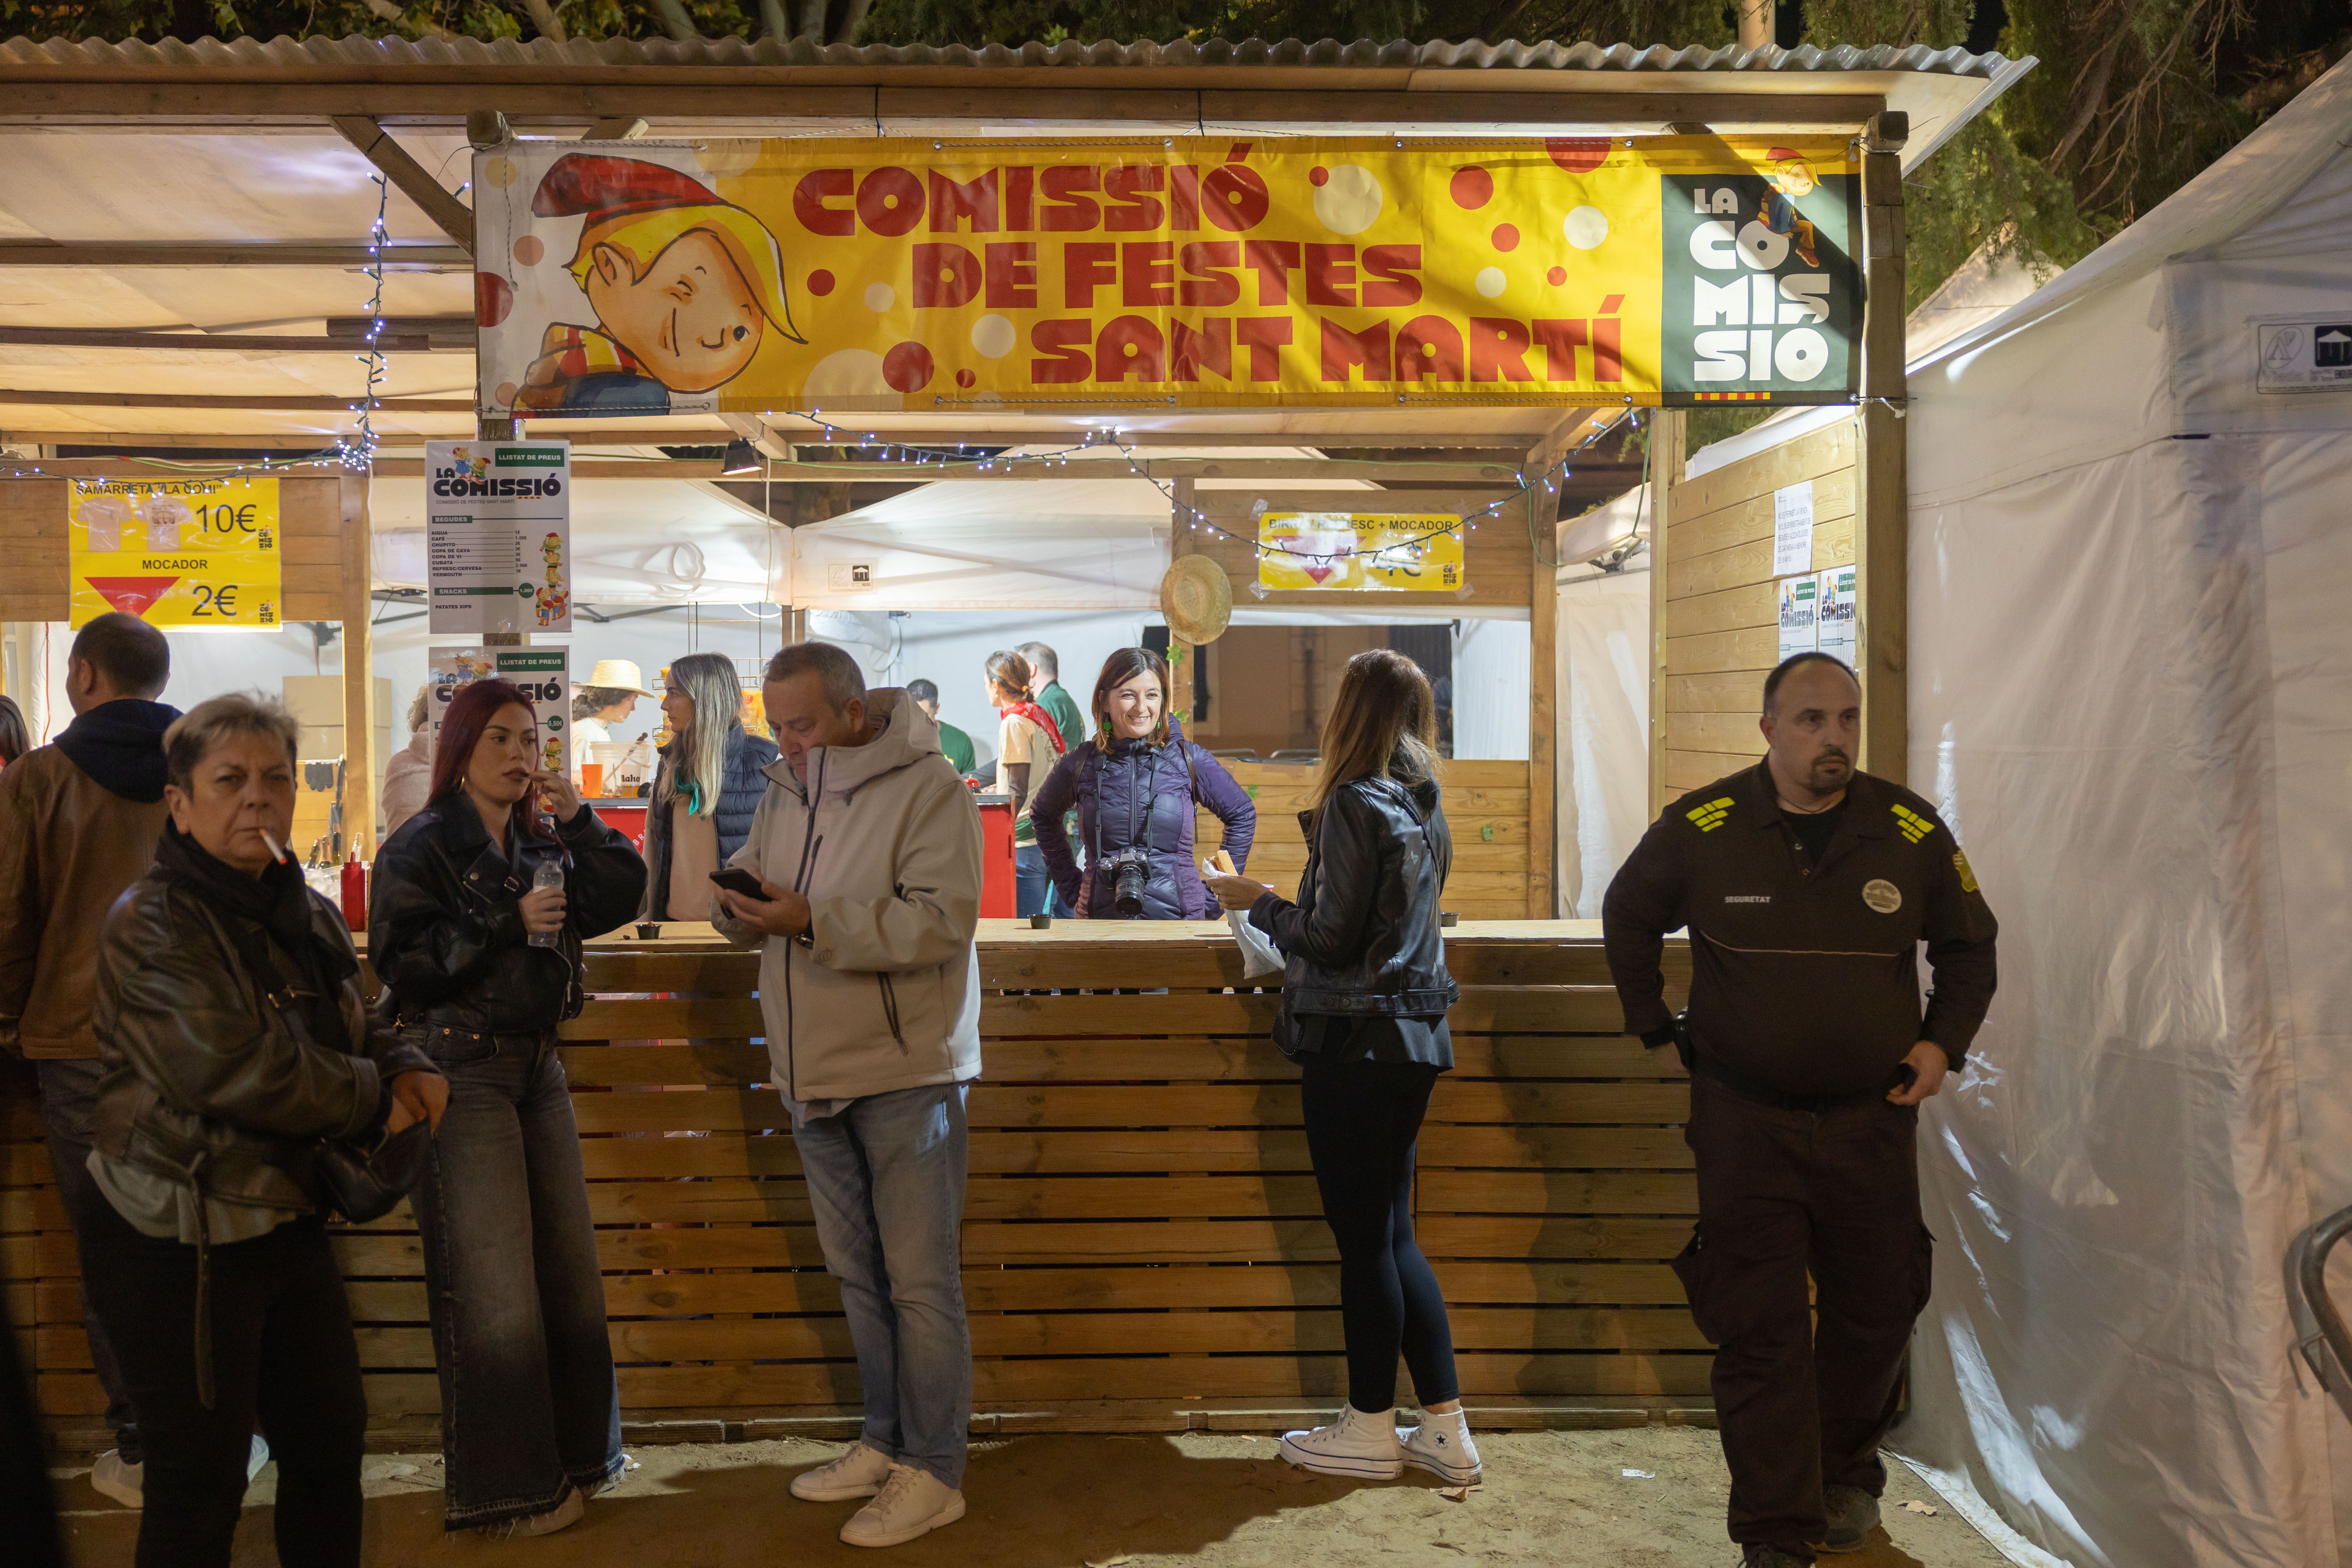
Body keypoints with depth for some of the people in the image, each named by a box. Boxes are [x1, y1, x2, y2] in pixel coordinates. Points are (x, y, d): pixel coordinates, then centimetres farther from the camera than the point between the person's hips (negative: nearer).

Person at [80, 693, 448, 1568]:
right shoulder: (152, 925, -17)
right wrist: (374, 1102, -16)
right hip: (178, 1251, -8)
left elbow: (353, 1031, 19)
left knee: (333, 1439, 18)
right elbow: (232, 1070, -28)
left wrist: (406, 1068, -4)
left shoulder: (310, 918, 7)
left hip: (289, 1224, 8)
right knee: (201, 1484, 6)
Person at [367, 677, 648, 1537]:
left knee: (568, 1269, 9)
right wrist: (510, 924, -17)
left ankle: (570, 1456, 24)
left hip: (538, 1065, 6)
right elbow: (405, 966, -13)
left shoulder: (544, 844, 13)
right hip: (461, 1070, -6)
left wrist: (579, 818, -6)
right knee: (490, 1287, -3)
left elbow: (621, 900, 3)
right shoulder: (420, 848, -5)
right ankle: (504, 1487, 11)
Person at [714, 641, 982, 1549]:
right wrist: (743, 905, -9)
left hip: (907, 1074, -7)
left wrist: (813, 920, -27)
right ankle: (886, 1442, 32)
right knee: (858, 1272, 17)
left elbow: (941, 921, -23)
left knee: (919, 1279, 0)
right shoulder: (785, 790, 10)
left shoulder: (926, 786, -13)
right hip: (815, 1076, 8)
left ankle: (934, 1472, 12)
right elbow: (745, 902, 16)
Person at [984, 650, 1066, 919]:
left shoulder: (1015, 723, -11)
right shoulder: (1041, 716, 13)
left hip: (1024, 842, -9)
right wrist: (1001, 790, 33)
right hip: (1046, 841, 9)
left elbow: (1018, 792, -16)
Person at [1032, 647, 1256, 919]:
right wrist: (1070, 886, 11)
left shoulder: (1188, 760, -2)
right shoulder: (1081, 764, 0)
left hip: (1178, 914, 0)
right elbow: (1044, 816, 18)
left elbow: (1242, 815, 10)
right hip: (1101, 915, 1)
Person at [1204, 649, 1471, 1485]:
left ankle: (1371, 1430, 16)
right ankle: (1445, 1426, 19)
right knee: (1392, 1234, 15)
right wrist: (1284, 906, 21)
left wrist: (1258, 902, -2)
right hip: (1415, 1038, 8)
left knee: (1362, 1238, 3)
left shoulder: (1353, 803, -14)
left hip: (1356, 1040, -8)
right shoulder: (1426, 809, 11)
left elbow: (1331, 938, -17)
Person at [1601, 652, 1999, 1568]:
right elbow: (1627, 918, 11)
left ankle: (1847, 1474, 40)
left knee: (1877, 1311, 15)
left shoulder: (1912, 832, -2)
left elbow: (1969, 943, 14)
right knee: (1760, 1328, -2)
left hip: (1872, 1117, 3)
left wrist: (1943, 1043, 2)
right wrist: (1654, 1027, 8)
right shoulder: (1700, 830, -7)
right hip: (1744, 1121, -2)